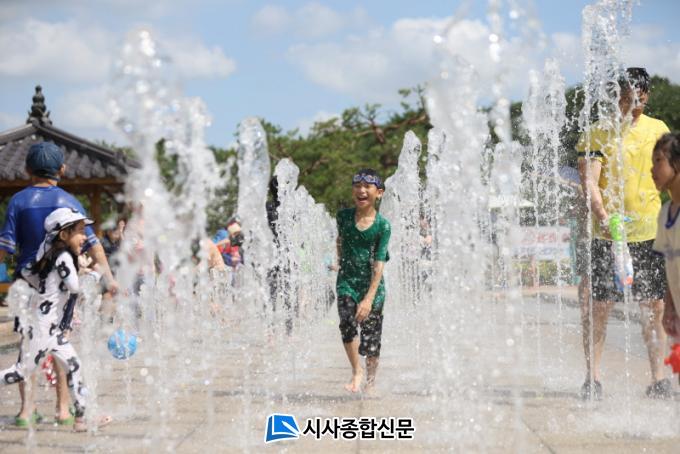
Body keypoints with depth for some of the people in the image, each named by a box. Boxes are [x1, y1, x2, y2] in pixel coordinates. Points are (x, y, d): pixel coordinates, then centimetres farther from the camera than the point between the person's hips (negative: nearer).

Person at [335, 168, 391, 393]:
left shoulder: (382, 225, -9)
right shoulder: (344, 216, -1)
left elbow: (379, 264, -13)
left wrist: (369, 298, -20)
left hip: (372, 285, -1)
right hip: (347, 280, 1)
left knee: (371, 338, 1)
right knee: (347, 323, -22)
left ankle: (370, 380, 22)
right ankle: (356, 372, -5)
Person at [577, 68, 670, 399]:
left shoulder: (658, 130, 11)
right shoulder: (598, 133, -2)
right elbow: (589, 180, -11)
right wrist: (604, 217, -26)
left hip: (652, 233, 3)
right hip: (609, 233, -3)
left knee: (655, 306, 4)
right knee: (598, 306, -2)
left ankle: (658, 378, 12)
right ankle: (592, 378, 6)